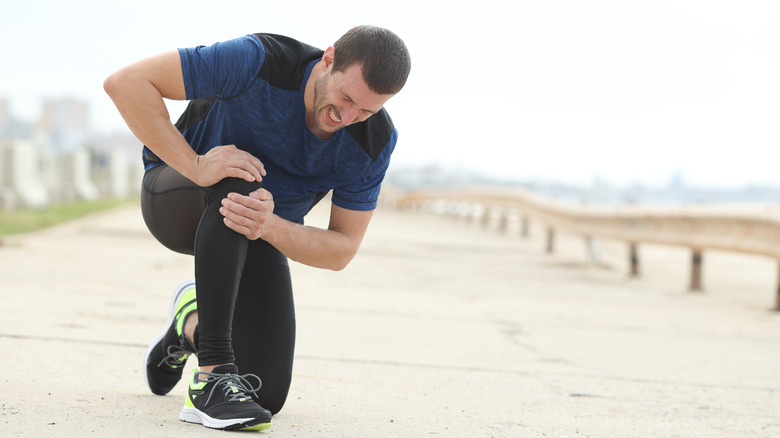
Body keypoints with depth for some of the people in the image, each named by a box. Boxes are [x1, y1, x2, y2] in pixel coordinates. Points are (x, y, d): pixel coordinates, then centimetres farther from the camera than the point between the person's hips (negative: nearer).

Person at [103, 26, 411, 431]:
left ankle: (193, 322, 25)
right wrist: (194, 165, -40)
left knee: (268, 396, -9)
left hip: (260, 240, 3)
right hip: (176, 199, -3)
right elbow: (125, 83, -32)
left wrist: (270, 227, -37)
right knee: (239, 182, -40)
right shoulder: (258, 61, -33)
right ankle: (213, 375, -37)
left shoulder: (375, 142, -21)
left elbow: (342, 249, -18)